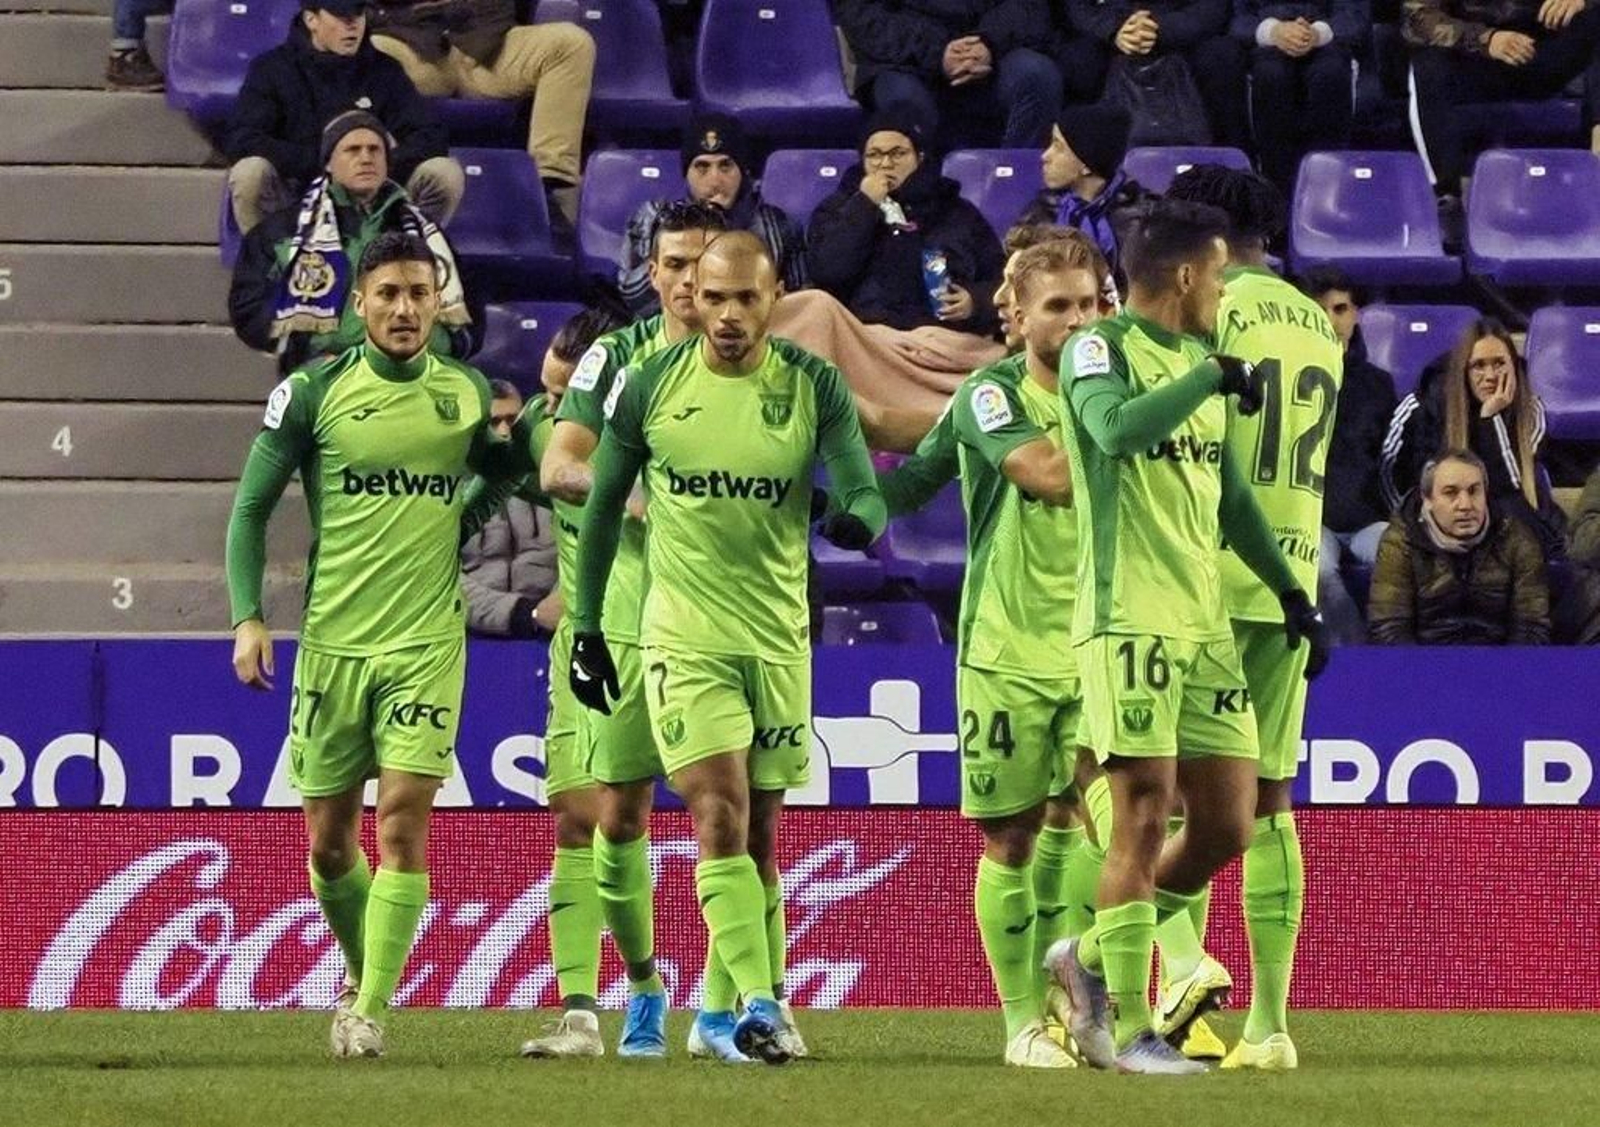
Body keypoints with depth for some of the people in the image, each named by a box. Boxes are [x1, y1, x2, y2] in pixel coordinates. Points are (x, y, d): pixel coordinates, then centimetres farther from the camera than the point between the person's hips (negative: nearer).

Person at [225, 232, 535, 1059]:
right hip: (332, 641, 0)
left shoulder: (468, 394, 6)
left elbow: (510, 475, 20)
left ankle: (370, 1011, -13)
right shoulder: (314, 392, -1)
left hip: (429, 641, 0)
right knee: (328, 843, 8)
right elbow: (251, 506, 3)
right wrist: (247, 617, -8)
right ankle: (360, 975, 34)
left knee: (403, 820, -14)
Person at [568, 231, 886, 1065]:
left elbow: (863, 490, -7)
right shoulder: (650, 386, -1)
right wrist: (586, 624, 9)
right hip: (684, 635, -1)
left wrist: (856, 518, -32)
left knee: (761, 831, 8)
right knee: (719, 813, -15)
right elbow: (603, 506, 9)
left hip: (778, 637, 1)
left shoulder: (816, 387, -2)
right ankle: (758, 1004, -20)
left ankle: (763, 1002, 18)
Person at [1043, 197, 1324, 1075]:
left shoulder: (1198, 361, 19)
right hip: (1128, 619, -8)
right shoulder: (1098, 349, -6)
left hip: (1204, 623, 8)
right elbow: (1117, 429, -27)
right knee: (1144, 818, -9)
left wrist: (1288, 590, 25)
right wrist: (1214, 376, -18)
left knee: (1226, 826, 5)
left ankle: (1091, 960, 22)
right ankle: (1129, 1031, -5)